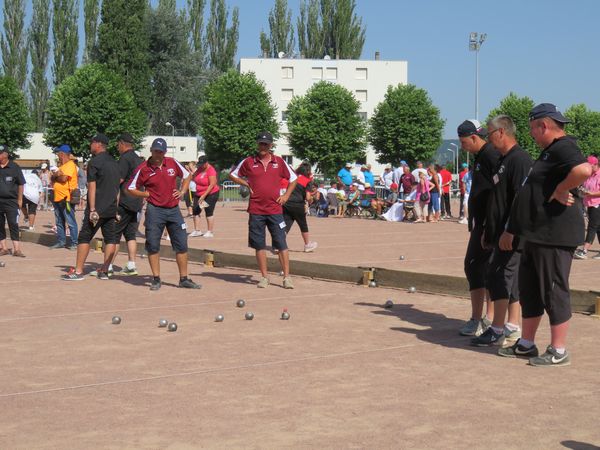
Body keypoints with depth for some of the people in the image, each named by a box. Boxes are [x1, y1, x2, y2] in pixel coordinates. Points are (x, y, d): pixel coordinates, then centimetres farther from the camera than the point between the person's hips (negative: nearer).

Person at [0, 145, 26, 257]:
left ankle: (16, 249, -5)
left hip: (11, 200, -3)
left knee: (13, 224, -6)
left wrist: (20, 200, 0)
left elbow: (21, 184, 3)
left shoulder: (14, 167, 0)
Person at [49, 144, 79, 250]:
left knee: (71, 222, -6)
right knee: (59, 222, 13)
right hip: (58, 198, 10)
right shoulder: (61, 165, 20)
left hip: (66, 198, -10)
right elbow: (52, 179, 19)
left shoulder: (70, 165, -10)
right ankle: (61, 241, 19)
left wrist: (55, 176, -1)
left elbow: (64, 178, -21)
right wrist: (55, 175, -4)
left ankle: (74, 243, -4)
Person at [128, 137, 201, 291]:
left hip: (174, 209, 3)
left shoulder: (173, 163, 4)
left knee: (182, 244, 4)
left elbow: (186, 176, 20)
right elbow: (131, 189, 2)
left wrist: (182, 191, 6)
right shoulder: (143, 169, -4)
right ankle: (156, 279, 9)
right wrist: (148, 194, -7)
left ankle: (184, 279, 13)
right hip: (155, 211, -3)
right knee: (153, 245, -2)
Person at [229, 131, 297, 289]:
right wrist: (247, 185, 2)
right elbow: (233, 175, 15)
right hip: (256, 210, 0)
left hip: (275, 209, 0)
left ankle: (287, 277, 0)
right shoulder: (248, 162, 4)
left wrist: (286, 195, 4)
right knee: (259, 245, 4)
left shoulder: (279, 162, 5)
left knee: (281, 244, -3)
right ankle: (264, 276, 14)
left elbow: (293, 179, 15)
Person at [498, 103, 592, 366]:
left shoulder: (563, 148, -15)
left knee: (554, 291, -3)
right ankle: (526, 344, 26)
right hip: (537, 235, 11)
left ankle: (558, 352, 6)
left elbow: (584, 169, -37)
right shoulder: (549, 152, 18)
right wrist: (511, 231, 24)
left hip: (555, 235, -11)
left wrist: (560, 191, -24)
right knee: (529, 288, 16)